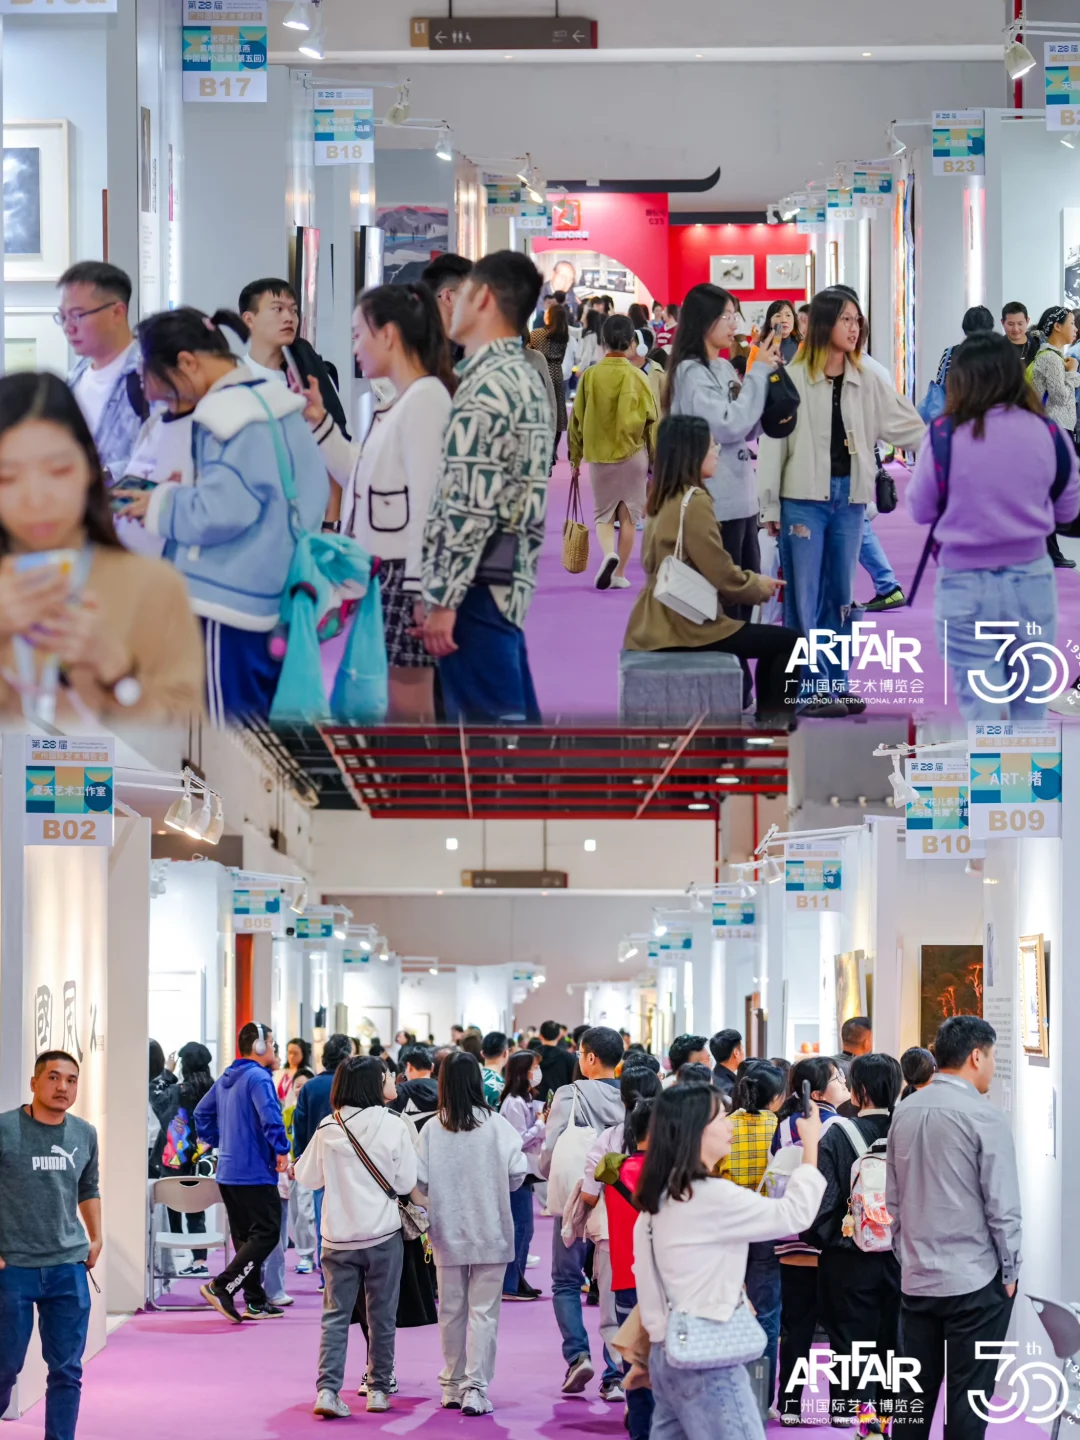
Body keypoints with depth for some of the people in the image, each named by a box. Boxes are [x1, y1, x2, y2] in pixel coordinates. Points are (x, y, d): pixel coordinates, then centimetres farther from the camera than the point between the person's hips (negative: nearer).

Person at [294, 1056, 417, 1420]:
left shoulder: (327, 1129, -4)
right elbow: (405, 1182, -4)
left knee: (335, 1314, 5)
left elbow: (308, 1178, 5)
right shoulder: (392, 1126, -10)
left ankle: (327, 1388, -8)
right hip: (383, 1233, -1)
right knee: (382, 1315, 11)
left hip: (339, 1236, 1)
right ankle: (379, 1388, 18)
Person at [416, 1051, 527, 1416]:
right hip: (490, 1232, -2)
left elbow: (419, 1181, -7)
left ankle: (453, 1386, 24)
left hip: (448, 1233, 2)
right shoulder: (496, 1125, -10)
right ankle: (475, 1389, -6)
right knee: (484, 1311, 1)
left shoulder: (432, 1129, -7)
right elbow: (517, 1173, -9)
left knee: (451, 1310, 14)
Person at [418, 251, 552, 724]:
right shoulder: (524, 381, 15)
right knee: (513, 719, 11)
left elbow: (471, 506, -20)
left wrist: (443, 598, -18)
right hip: (509, 581, 10)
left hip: (478, 584, -10)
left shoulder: (486, 385, -15)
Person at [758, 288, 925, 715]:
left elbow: (905, 423, 7)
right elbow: (773, 443, -5)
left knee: (841, 594, 10)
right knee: (805, 595, -3)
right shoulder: (792, 378, -5)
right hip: (804, 497, -5)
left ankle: (837, 686, 16)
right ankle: (812, 689, 1)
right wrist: (770, 506, -7)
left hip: (850, 497, 5)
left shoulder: (867, 381, 8)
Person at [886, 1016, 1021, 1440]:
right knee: (967, 1402, 0)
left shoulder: (905, 1113, 5)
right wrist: (1010, 1271, -1)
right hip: (975, 1280, -6)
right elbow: (1002, 1206, -12)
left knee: (915, 1394, 11)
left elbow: (893, 1198, 9)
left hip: (916, 1279, 6)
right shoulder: (985, 1117, -13)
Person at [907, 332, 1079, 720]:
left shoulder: (945, 435, -12)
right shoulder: (1046, 433, -5)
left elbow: (920, 510, -1)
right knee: (1031, 709, 18)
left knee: (981, 712, 6)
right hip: (1032, 581, 3)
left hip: (966, 586, -3)